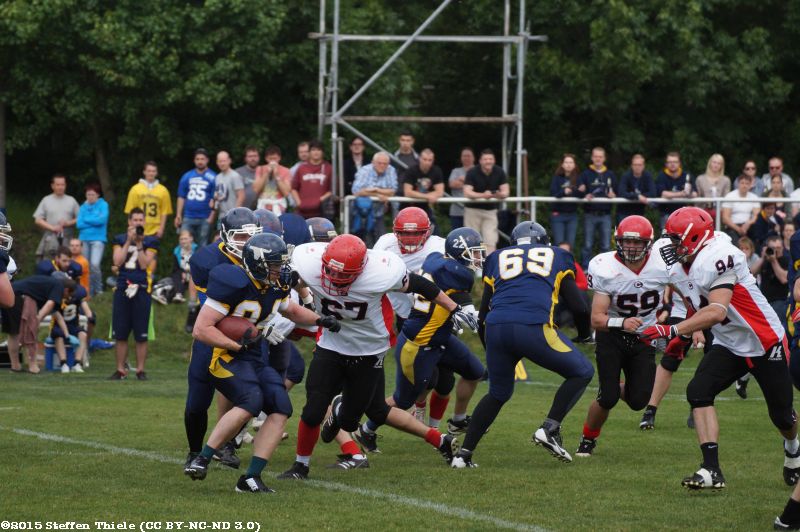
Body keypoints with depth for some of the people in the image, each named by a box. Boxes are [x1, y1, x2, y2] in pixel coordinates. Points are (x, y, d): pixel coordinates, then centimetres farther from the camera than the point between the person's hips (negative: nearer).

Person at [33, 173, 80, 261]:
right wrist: (52, 227, -9)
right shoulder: (46, 200, 8)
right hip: (51, 237, -1)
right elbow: (38, 220, 4)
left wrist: (68, 223, -9)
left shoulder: (71, 200, 12)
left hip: (67, 237, 1)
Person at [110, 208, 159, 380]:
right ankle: (120, 369, 10)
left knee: (141, 335, -2)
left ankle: (140, 370, 6)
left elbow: (144, 264, -7)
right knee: (120, 334, 3)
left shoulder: (150, 242, 4)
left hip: (141, 289, -2)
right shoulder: (120, 239, 10)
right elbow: (117, 262, -4)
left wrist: (139, 244, -10)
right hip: (122, 288, 2)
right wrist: (129, 241, -7)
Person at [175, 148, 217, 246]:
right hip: (188, 218, 3)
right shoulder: (187, 177, 10)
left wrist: (212, 216, -9)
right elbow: (181, 197, 12)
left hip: (205, 219, -3)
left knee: (202, 247, 4)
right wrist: (178, 215, 7)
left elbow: (215, 199, -2)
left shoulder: (212, 178, -1)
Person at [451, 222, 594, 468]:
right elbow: (579, 307, 21)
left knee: (498, 394, 25)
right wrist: (585, 335, 41)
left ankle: (464, 454, 19)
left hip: (496, 328, 4)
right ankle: (549, 429, -1)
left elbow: (483, 315, 27)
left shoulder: (497, 259, 29)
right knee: (581, 373, 16)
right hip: (533, 327, -4)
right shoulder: (557, 257, 25)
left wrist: (491, 350, 42)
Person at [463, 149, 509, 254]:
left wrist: (500, 195, -33)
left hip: (490, 210, 2)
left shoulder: (499, 172, -6)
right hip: (473, 209, -2)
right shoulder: (472, 172, -14)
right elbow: (467, 193, -23)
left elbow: (505, 192, -9)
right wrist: (482, 195, -39)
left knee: (491, 241, -5)